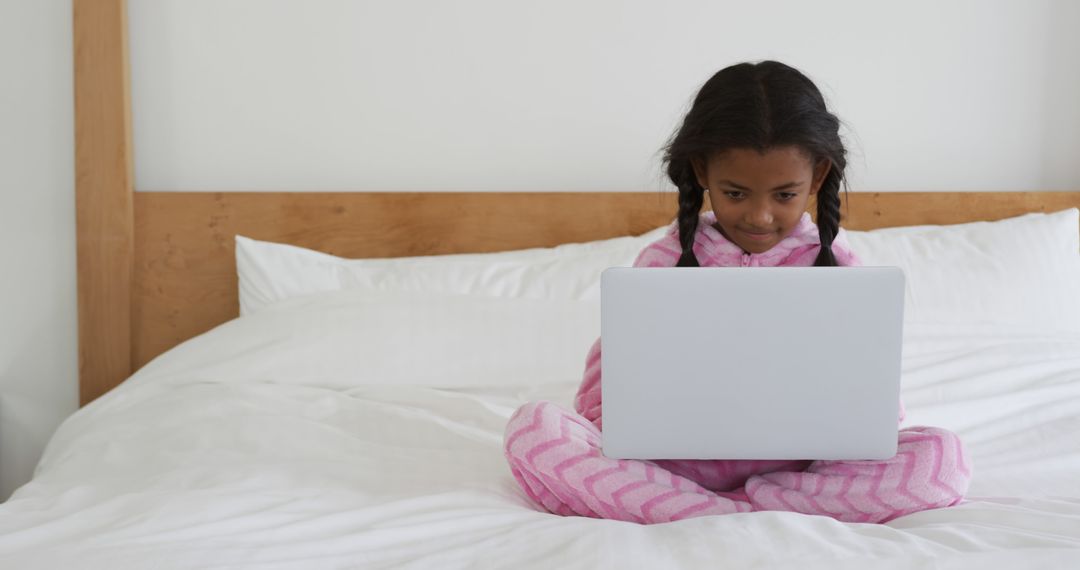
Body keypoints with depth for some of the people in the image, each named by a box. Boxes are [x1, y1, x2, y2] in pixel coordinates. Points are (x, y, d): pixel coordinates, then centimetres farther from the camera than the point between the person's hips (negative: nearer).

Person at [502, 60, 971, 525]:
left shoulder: (835, 264, 5)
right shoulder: (664, 261, 4)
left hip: (795, 465, 1)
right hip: (680, 461, 0)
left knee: (942, 456, -25)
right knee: (532, 428, -24)